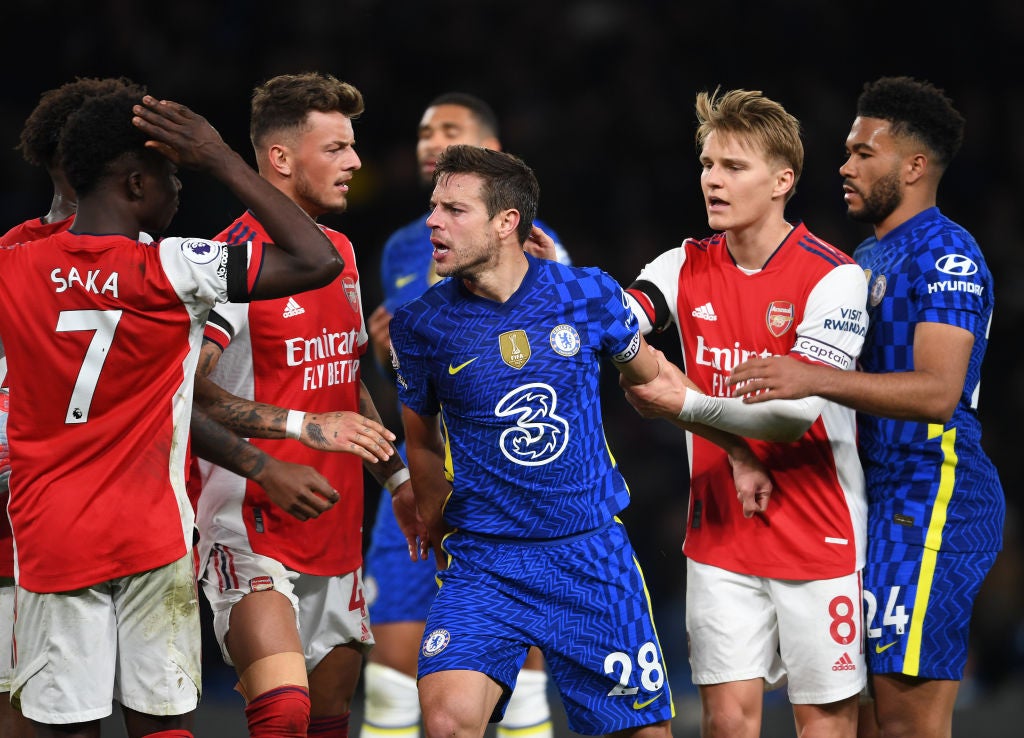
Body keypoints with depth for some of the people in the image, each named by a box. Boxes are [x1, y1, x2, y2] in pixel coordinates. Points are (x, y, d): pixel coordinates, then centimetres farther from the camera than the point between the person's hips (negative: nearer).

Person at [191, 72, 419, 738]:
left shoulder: (339, 252, 15)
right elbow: (187, 389, -23)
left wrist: (397, 475, 21)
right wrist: (305, 425, -26)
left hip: (336, 527, 8)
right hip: (254, 527, -8)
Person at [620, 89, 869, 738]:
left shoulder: (833, 277, -11)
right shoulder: (687, 268, 5)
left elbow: (801, 408, -19)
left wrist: (691, 404, -25)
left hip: (818, 534, -4)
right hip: (720, 532, 4)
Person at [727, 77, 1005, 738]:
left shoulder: (947, 255, -12)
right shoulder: (868, 256, 19)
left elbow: (938, 391, -25)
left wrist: (814, 379, -34)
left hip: (932, 496, -10)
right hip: (884, 497, 10)